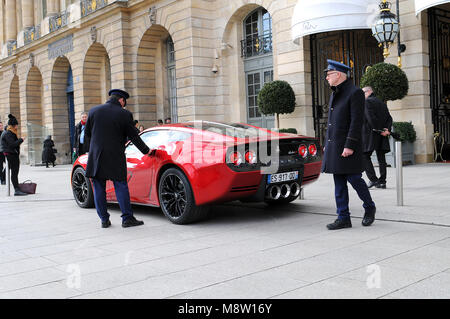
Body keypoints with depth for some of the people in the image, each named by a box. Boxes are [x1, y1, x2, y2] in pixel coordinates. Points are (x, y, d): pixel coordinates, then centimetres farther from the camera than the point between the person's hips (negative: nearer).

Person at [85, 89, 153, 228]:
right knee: (121, 186, 4)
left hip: (96, 156, 3)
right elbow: (134, 137, -1)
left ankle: (104, 219, 13)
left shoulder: (94, 111, 3)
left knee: (99, 188, 9)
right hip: (115, 157, -2)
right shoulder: (125, 114, -6)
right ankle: (127, 218, 5)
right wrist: (146, 150, 12)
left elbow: (87, 133, 11)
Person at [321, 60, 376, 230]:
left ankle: (369, 208, 21)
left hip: (348, 145, -8)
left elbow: (356, 121, -16)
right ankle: (343, 218, 10)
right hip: (334, 145, 8)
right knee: (339, 182, 6)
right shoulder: (335, 94, 17)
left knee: (354, 178, -3)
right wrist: (327, 144, 18)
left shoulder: (355, 93, -9)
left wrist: (350, 146, -21)